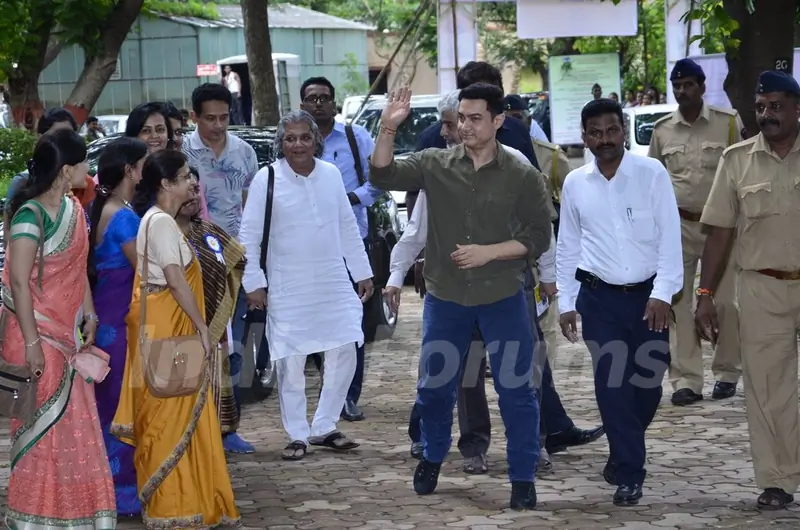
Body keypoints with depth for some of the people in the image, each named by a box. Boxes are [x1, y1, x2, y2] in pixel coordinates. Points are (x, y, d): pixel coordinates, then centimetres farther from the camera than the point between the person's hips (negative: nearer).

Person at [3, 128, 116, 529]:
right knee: (45, 431, 1)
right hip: (38, 336, -8)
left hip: (66, 334, 8)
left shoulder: (73, 208, 6)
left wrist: (90, 318, 11)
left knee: (74, 428, 13)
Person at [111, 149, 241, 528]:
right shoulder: (162, 222, -17)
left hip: (169, 326, 10)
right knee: (170, 414, -4)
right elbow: (176, 280, -21)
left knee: (170, 413, 13)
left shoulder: (159, 220, 15)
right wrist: (202, 327, -19)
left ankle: (176, 500, 20)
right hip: (166, 327, -10)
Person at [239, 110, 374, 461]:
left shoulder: (331, 174, 4)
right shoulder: (267, 179, -8)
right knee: (291, 363, 0)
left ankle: (324, 428, 18)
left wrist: (362, 272, 13)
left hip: (334, 284, 4)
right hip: (288, 290, -4)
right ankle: (297, 436, 13)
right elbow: (249, 234, -5)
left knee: (344, 355, 4)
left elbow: (348, 227, 12)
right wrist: (254, 282, -9)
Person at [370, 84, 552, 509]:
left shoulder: (523, 177, -6)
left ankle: (523, 478, 11)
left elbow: (538, 238, -5)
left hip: (502, 297, -2)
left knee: (516, 390, 1)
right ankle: (431, 459, 36)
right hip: (445, 296, 2)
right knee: (434, 386, 13)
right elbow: (383, 176, -10)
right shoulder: (435, 164, -2)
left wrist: (489, 252, -18)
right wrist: (388, 129, -24)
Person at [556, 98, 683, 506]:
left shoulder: (652, 174, -5)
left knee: (647, 381, 6)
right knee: (610, 383, -4)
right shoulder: (574, 184, 2)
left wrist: (662, 293, -14)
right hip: (599, 297, 1)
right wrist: (566, 303, 7)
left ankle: (623, 453, 32)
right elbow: (567, 247, 9)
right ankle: (629, 473, 4)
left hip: (647, 295, -1)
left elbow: (669, 236, -7)